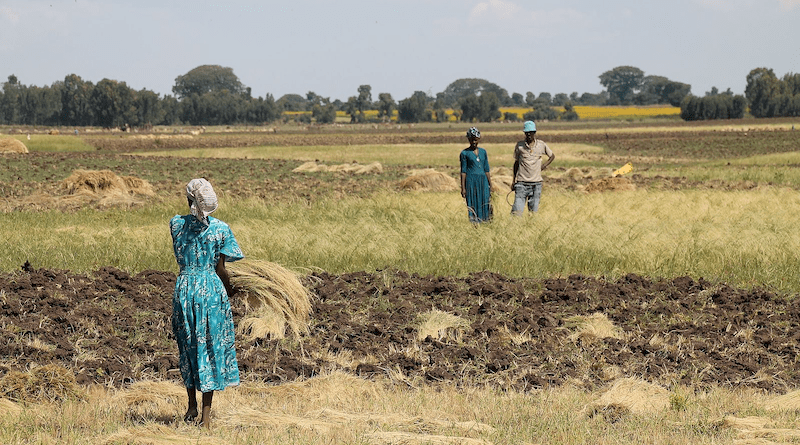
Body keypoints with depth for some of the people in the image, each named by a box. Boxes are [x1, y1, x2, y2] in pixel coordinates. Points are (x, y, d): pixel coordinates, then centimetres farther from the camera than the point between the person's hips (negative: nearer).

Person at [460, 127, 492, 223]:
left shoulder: (483, 152, 13)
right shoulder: (465, 153, 1)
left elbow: (486, 170, 16)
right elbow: (463, 171, 0)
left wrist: (490, 184, 12)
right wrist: (463, 188, -4)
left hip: (483, 180, 4)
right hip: (471, 181, -4)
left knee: (485, 206, -2)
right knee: (473, 205, -5)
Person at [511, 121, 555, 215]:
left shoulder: (541, 145, 5)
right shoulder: (519, 145, 3)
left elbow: (552, 156, 20)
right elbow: (516, 162, 13)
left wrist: (543, 166, 5)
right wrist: (514, 180, 11)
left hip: (536, 183, 1)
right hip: (521, 183, -1)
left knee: (533, 211, 2)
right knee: (517, 211, -10)